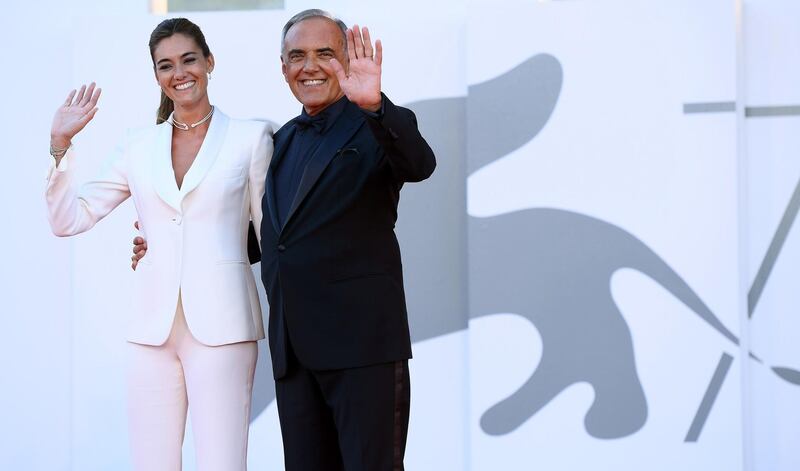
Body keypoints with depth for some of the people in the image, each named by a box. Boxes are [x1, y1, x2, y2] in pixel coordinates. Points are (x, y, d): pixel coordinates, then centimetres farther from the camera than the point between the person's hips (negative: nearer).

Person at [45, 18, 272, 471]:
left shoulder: (250, 137, 4)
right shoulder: (139, 146, 13)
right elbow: (68, 220, 11)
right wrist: (61, 143, 4)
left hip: (221, 326, -3)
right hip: (153, 327, 3)